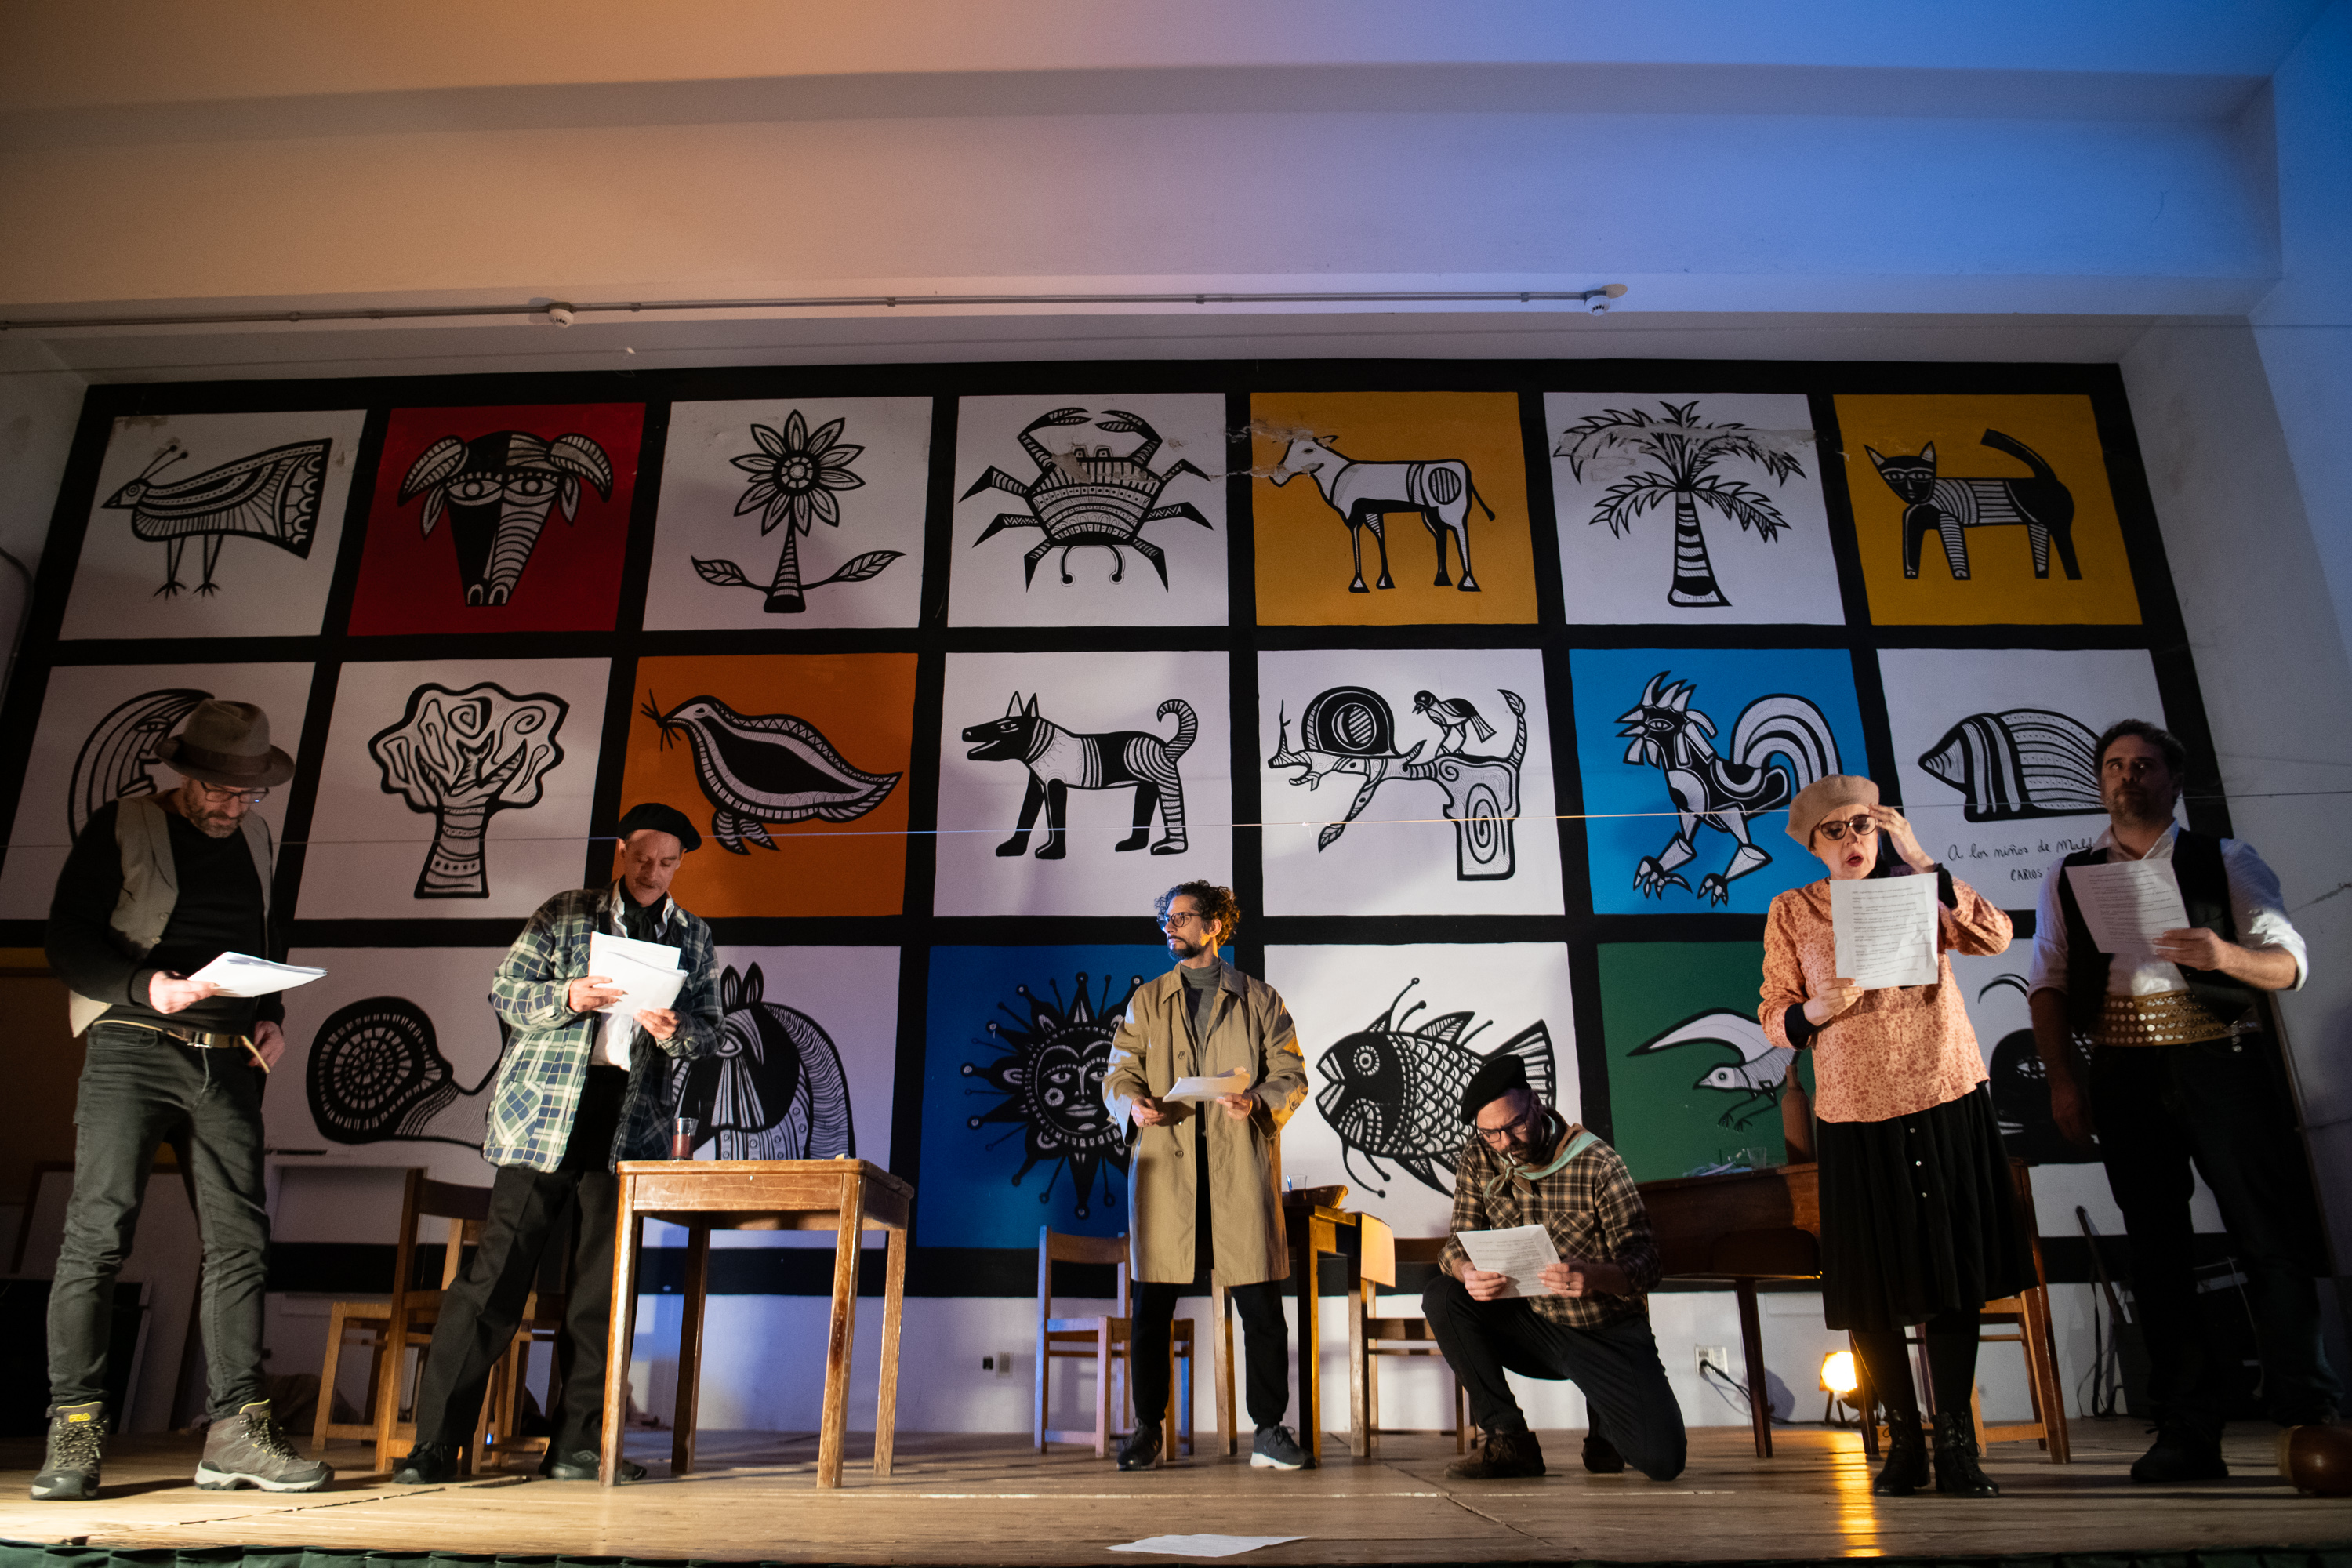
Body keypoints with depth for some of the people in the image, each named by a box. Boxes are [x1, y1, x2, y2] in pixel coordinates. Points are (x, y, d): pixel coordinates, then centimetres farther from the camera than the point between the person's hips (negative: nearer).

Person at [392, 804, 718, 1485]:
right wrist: (567, 997, -15)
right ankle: (436, 1441, 6)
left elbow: (708, 1033, 11)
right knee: (496, 1275, -4)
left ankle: (576, 1446, 14)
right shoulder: (564, 914, 7)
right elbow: (505, 992, 4)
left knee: (603, 1290, 5)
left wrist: (675, 1032, -12)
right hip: (545, 1117, -2)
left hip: (632, 1128, 2)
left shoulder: (693, 939, 13)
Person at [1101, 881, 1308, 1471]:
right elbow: (1119, 1071, 11)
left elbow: (1291, 1073, 6)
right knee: (1152, 1307, 1)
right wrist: (1133, 1102, -11)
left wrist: (1258, 1101, -15)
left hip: (1240, 1164, -1)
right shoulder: (1146, 1001, 17)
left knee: (1261, 1305, -2)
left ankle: (1270, 1430, 10)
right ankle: (1147, 1430, 13)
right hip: (1164, 1165, 1)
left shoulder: (1260, 1000, 12)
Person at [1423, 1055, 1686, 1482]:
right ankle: (1509, 1441, -7)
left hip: (1610, 1334, -3)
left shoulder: (1599, 1166, -17)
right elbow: (1457, 1245, -6)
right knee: (1442, 1298, -22)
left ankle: (1607, 1421, 19)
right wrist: (1469, 1273, -33)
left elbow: (1644, 1263, -19)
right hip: (1533, 1325, 3)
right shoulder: (1477, 1159, -6)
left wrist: (1593, 1277, -42)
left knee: (1664, 1460, -20)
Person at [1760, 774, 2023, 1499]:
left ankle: (1955, 1444, 17)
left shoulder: (1920, 891, 6)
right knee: (1873, 1288, 5)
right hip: (1856, 1117, -1)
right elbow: (1774, 1020, 2)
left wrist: (1921, 861, -15)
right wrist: (1819, 1009, -19)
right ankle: (1904, 1439, 21)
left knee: (1955, 1275, 4)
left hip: (1946, 1102, 1)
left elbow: (1994, 936, -13)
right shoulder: (1792, 912, 3)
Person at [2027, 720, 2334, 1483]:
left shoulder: (2226, 862, 9)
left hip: (2223, 1061, -1)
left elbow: (2289, 963, 2)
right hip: (2125, 1071, 1)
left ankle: (2307, 1414, 10)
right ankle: (2188, 1432, 12)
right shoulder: (2068, 877, 12)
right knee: (2157, 1246, 4)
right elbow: (2047, 983, 7)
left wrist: (2226, 955, -20)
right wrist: (2062, 1077, -3)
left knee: (2271, 1235, -4)